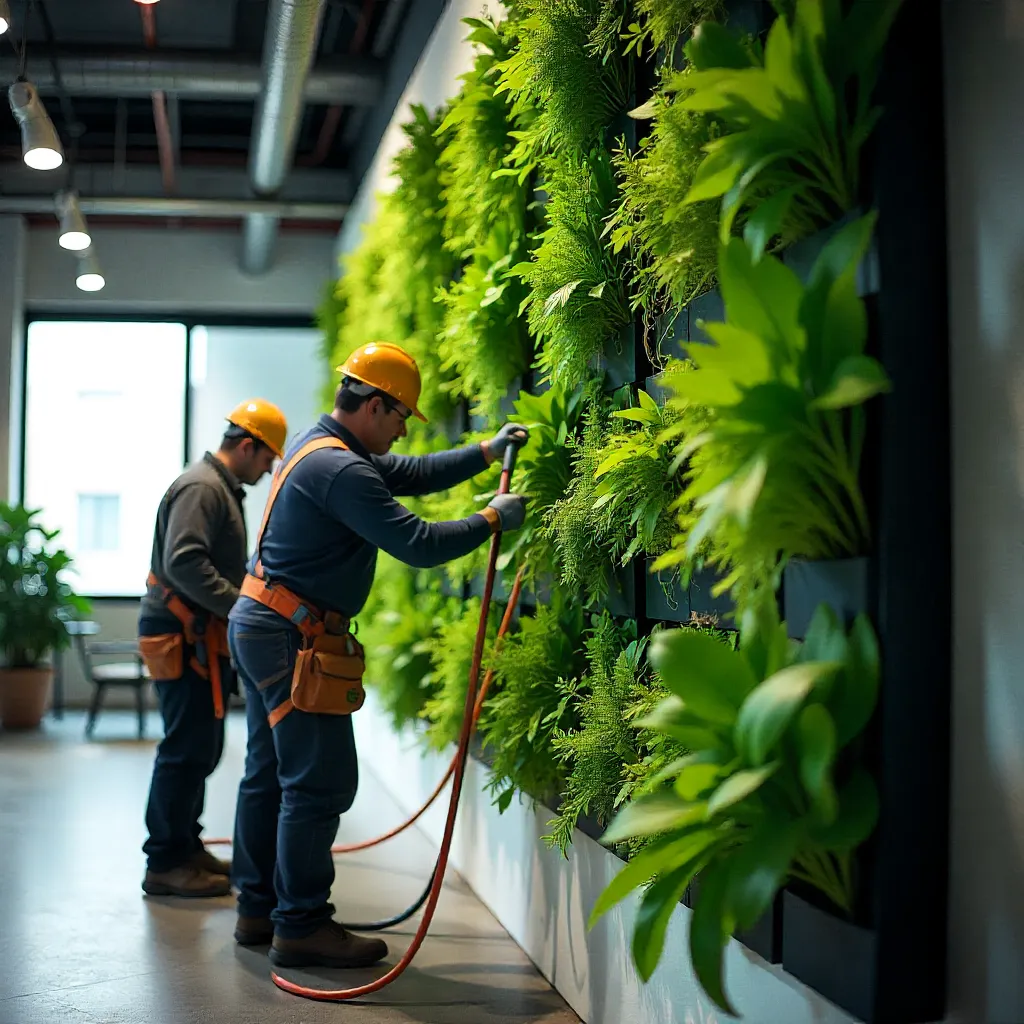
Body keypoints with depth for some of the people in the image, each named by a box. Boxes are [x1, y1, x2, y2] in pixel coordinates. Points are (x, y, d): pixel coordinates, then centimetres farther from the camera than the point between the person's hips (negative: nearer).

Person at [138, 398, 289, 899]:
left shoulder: (223, 489, 20)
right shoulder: (201, 487, -14)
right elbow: (183, 562, -25)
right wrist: (240, 604, -25)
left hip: (203, 637, 11)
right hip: (183, 637, -11)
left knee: (200, 748, 16)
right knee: (187, 750, -6)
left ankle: (186, 847, 26)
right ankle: (165, 863, 1)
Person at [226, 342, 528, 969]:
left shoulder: (322, 448, 13)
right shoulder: (338, 469, -21)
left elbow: (411, 475, 19)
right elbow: (418, 545, -24)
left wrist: (488, 452, 14)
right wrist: (492, 521, -11)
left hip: (262, 628, 11)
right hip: (294, 637, -11)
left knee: (269, 774, 15)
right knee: (322, 782, -5)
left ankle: (259, 910, 24)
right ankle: (302, 925, 1)